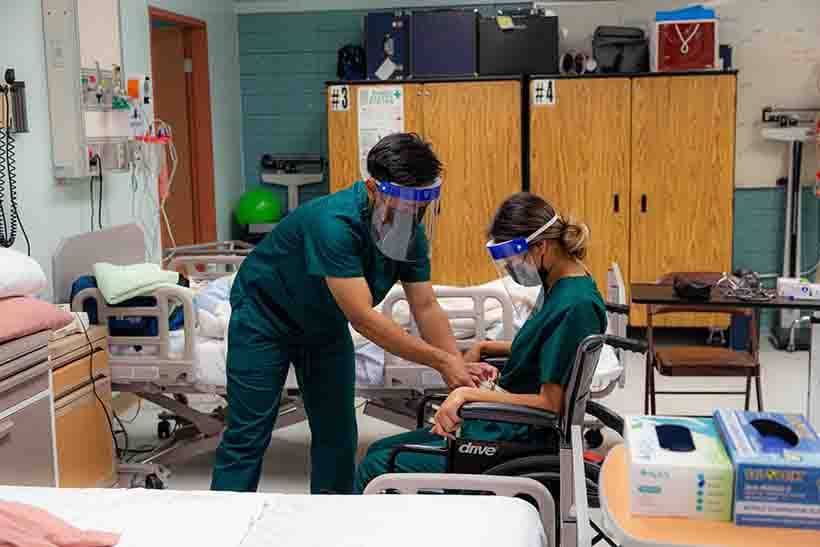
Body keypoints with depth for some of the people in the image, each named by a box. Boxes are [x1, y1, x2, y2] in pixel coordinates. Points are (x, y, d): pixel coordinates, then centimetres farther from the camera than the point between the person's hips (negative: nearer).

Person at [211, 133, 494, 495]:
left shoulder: (412, 233, -15)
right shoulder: (334, 223, -38)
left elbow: (425, 307, -11)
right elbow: (362, 318, -39)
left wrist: (459, 366, -26)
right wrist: (441, 361, -38)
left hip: (325, 323, 7)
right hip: (266, 315, -7)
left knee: (337, 435, 7)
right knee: (249, 435, -8)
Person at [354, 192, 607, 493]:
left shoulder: (576, 305, -22)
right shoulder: (556, 286, 6)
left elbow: (550, 403, -22)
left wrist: (471, 394, -20)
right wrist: (484, 347, 11)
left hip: (517, 443, -10)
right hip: (499, 425, 10)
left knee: (375, 468, -11)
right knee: (379, 450, 13)